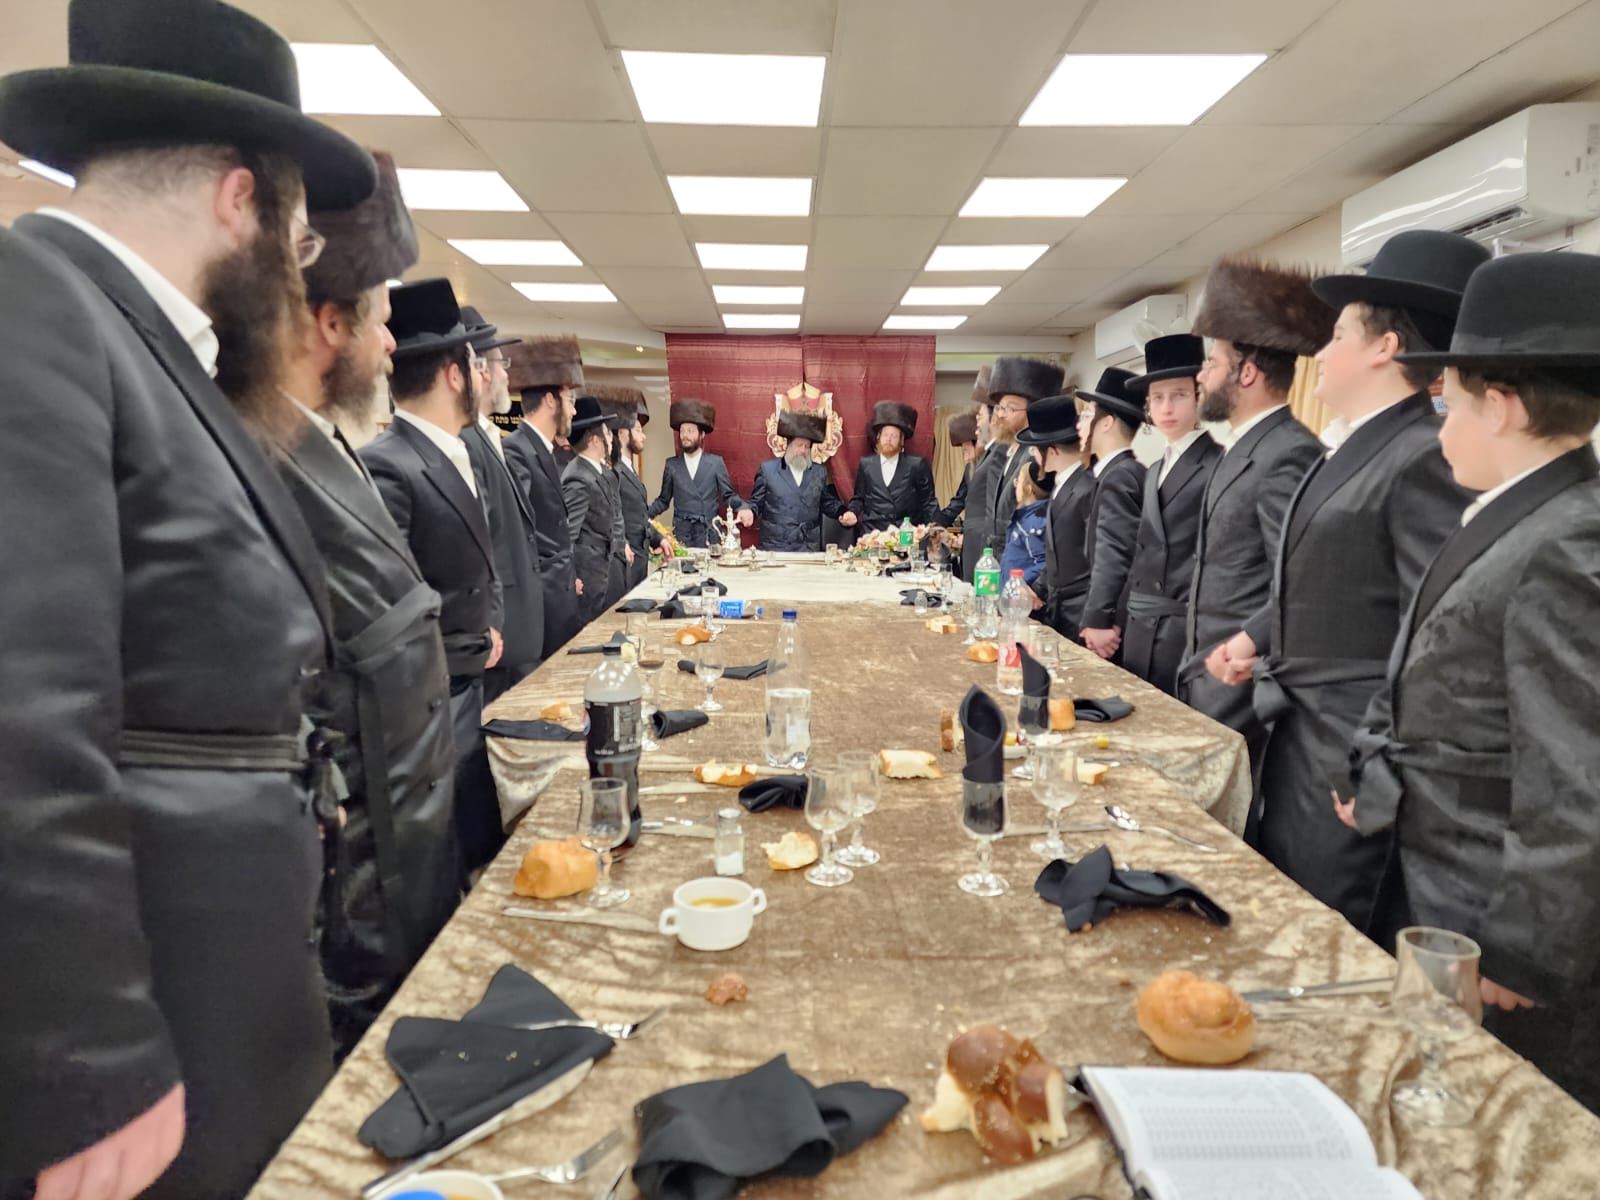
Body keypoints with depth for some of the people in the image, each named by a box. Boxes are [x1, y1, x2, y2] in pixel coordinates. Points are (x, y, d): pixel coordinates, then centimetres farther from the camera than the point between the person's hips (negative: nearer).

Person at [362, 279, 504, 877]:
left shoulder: (457, 456, 10)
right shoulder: (385, 468, -21)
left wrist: (491, 627, 8)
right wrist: (475, 648, -16)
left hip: (471, 693, 9)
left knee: (487, 851, 19)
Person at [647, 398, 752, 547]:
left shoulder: (716, 462, 4)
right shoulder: (672, 464, 8)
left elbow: (728, 495, 5)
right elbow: (663, 500, 12)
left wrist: (743, 508, -15)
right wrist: (645, 515, -3)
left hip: (709, 534, -1)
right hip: (681, 534, 1)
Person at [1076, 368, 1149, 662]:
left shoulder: (1118, 476, -14)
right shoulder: (1128, 472, 14)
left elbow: (1113, 557, -22)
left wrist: (1098, 621, -23)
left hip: (1117, 628, -9)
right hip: (1117, 621, 9)